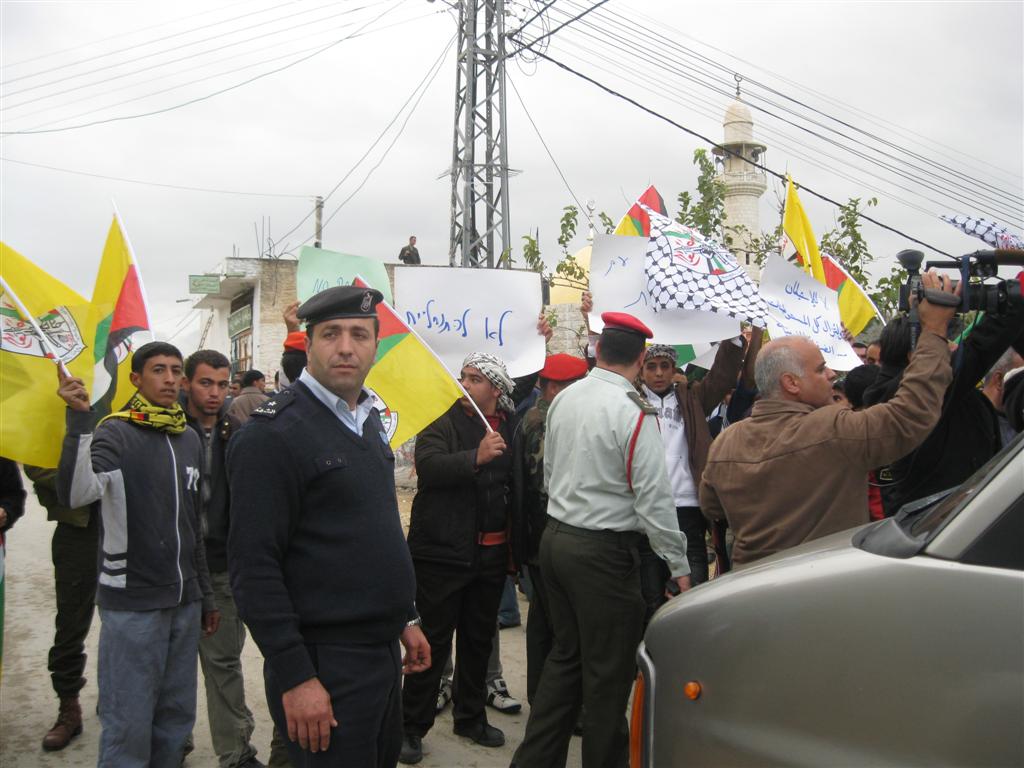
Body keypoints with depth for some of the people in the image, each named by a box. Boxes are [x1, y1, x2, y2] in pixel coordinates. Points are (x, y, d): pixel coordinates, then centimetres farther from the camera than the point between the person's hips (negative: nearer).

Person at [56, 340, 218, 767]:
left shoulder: (190, 440, 11)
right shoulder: (115, 433, -8)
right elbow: (74, 494, -28)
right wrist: (80, 419, -33)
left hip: (184, 603, 6)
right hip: (132, 605, -6)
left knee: (176, 717, 14)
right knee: (129, 724, 0)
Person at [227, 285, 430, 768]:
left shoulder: (368, 421, 11)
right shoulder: (272, 434, -15)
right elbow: (253, 567, -19)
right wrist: (295, 678, -21)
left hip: (383, 651, 9)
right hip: (325, 663, -8)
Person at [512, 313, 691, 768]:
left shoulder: (564, 399, 5)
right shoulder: (633, 411, -16)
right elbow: (653, 497, -16)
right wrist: (679, 565, -8)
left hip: (556, 537, 7)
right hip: (604, 550, -7)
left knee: (565, 656, 18)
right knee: (608, 671, 6)